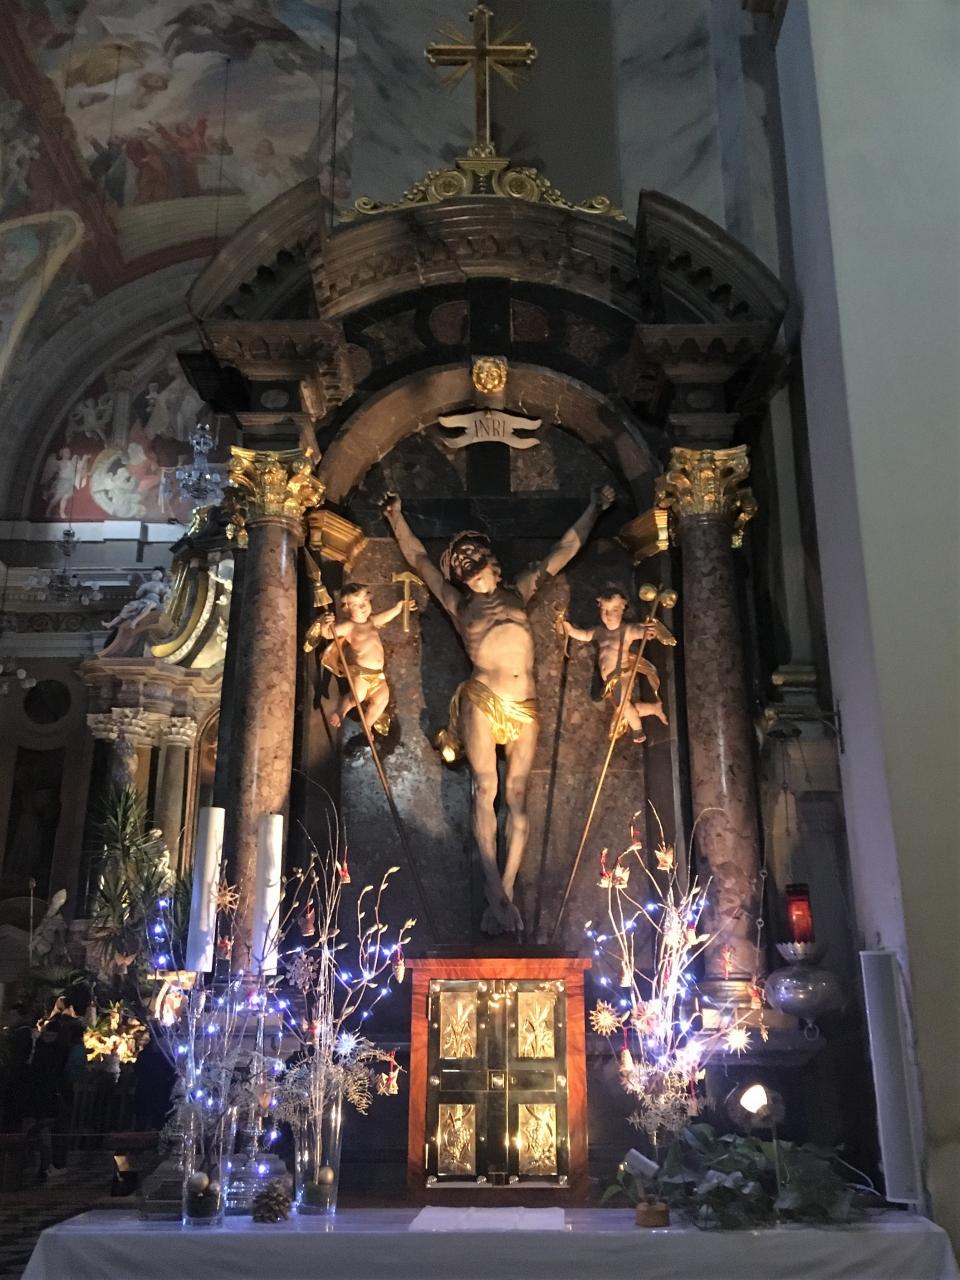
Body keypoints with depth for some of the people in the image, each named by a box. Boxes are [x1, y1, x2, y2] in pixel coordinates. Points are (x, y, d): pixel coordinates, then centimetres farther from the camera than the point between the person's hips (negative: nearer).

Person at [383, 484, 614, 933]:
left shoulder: (519, 593, 20)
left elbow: (563, 551, 25)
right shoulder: (458, 604, 15)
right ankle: (496, 894, -10)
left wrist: (593, 510, 29)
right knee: (486, 790, -9)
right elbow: (418, 559, 20)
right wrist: (396, 517, 25)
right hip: (483, 701, -2)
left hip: (525, 706, 3)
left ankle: (506, 892, -1)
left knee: (517, 795, -2)